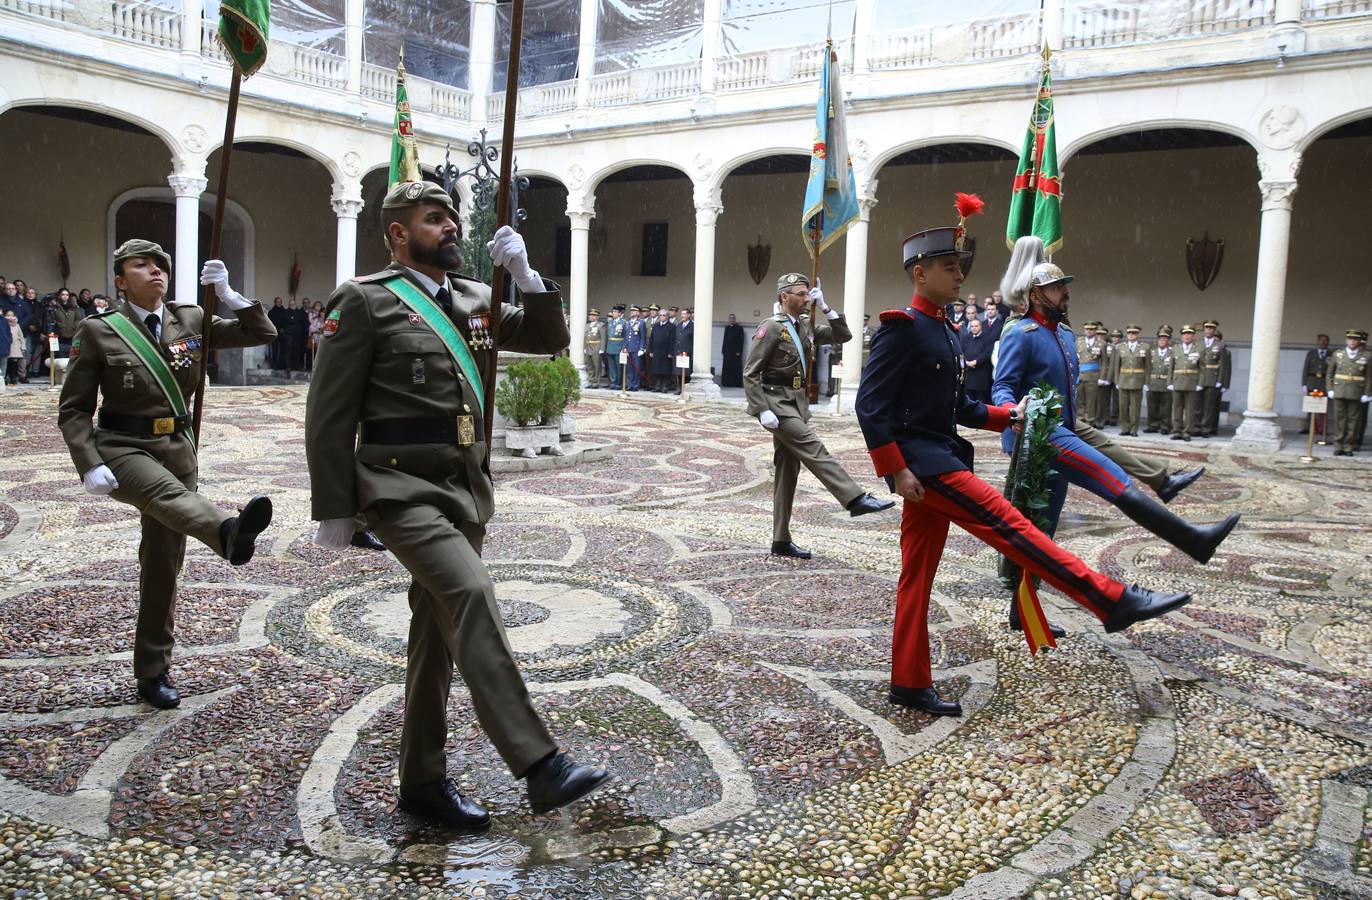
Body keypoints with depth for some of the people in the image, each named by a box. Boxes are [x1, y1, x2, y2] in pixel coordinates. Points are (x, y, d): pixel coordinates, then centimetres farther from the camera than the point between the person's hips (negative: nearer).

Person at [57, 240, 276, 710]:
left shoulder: (190, 320, 6)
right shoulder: (99, 331, -3)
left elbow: (262, 333, 5)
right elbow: (74, 409, -2)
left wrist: (229, 295, -9)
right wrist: (90, 465, -15)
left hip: (176, 446, 4)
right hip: (121, 446, -3)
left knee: (164, 562, 6)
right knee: (167, 493, -38)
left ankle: (154, 672, 17)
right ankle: (230, 531, -71)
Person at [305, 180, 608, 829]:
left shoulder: (474, 300, 14)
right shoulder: (364, 301, -4)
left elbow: (549, 339, 13)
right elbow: (330, 414, -6)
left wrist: (526, 276, -2)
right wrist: (333, 510, -8)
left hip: (466, 487, 7)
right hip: (403, 489, -7)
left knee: (437, 628, 11)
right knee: (471, 594, -25)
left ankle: (423, 782, 23)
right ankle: (539, 765, -25)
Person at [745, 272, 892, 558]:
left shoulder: (806, 326, 12)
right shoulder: (771, 328, -10)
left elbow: (843, 336, 11)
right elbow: (750, 374, -13)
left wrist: (825, 308, 0)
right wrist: (763, 411, -21)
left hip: (796, 404, 8)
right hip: (777, 404, -8)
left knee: (787, 471, 8)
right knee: (814, 450, -18)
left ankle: (781, 541, 13)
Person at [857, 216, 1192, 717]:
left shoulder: (943, 331, 17)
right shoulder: (901, 327, -11)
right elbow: (871, 404, -17)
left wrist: (1007, 416, 9)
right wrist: (895, 470, -20)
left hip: (938, 458, 10)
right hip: (920, 461, -10)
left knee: (918, 574, 10)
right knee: (1007, 524, -11)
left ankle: (910, 683, 15)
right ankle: (1113, 601, -8)